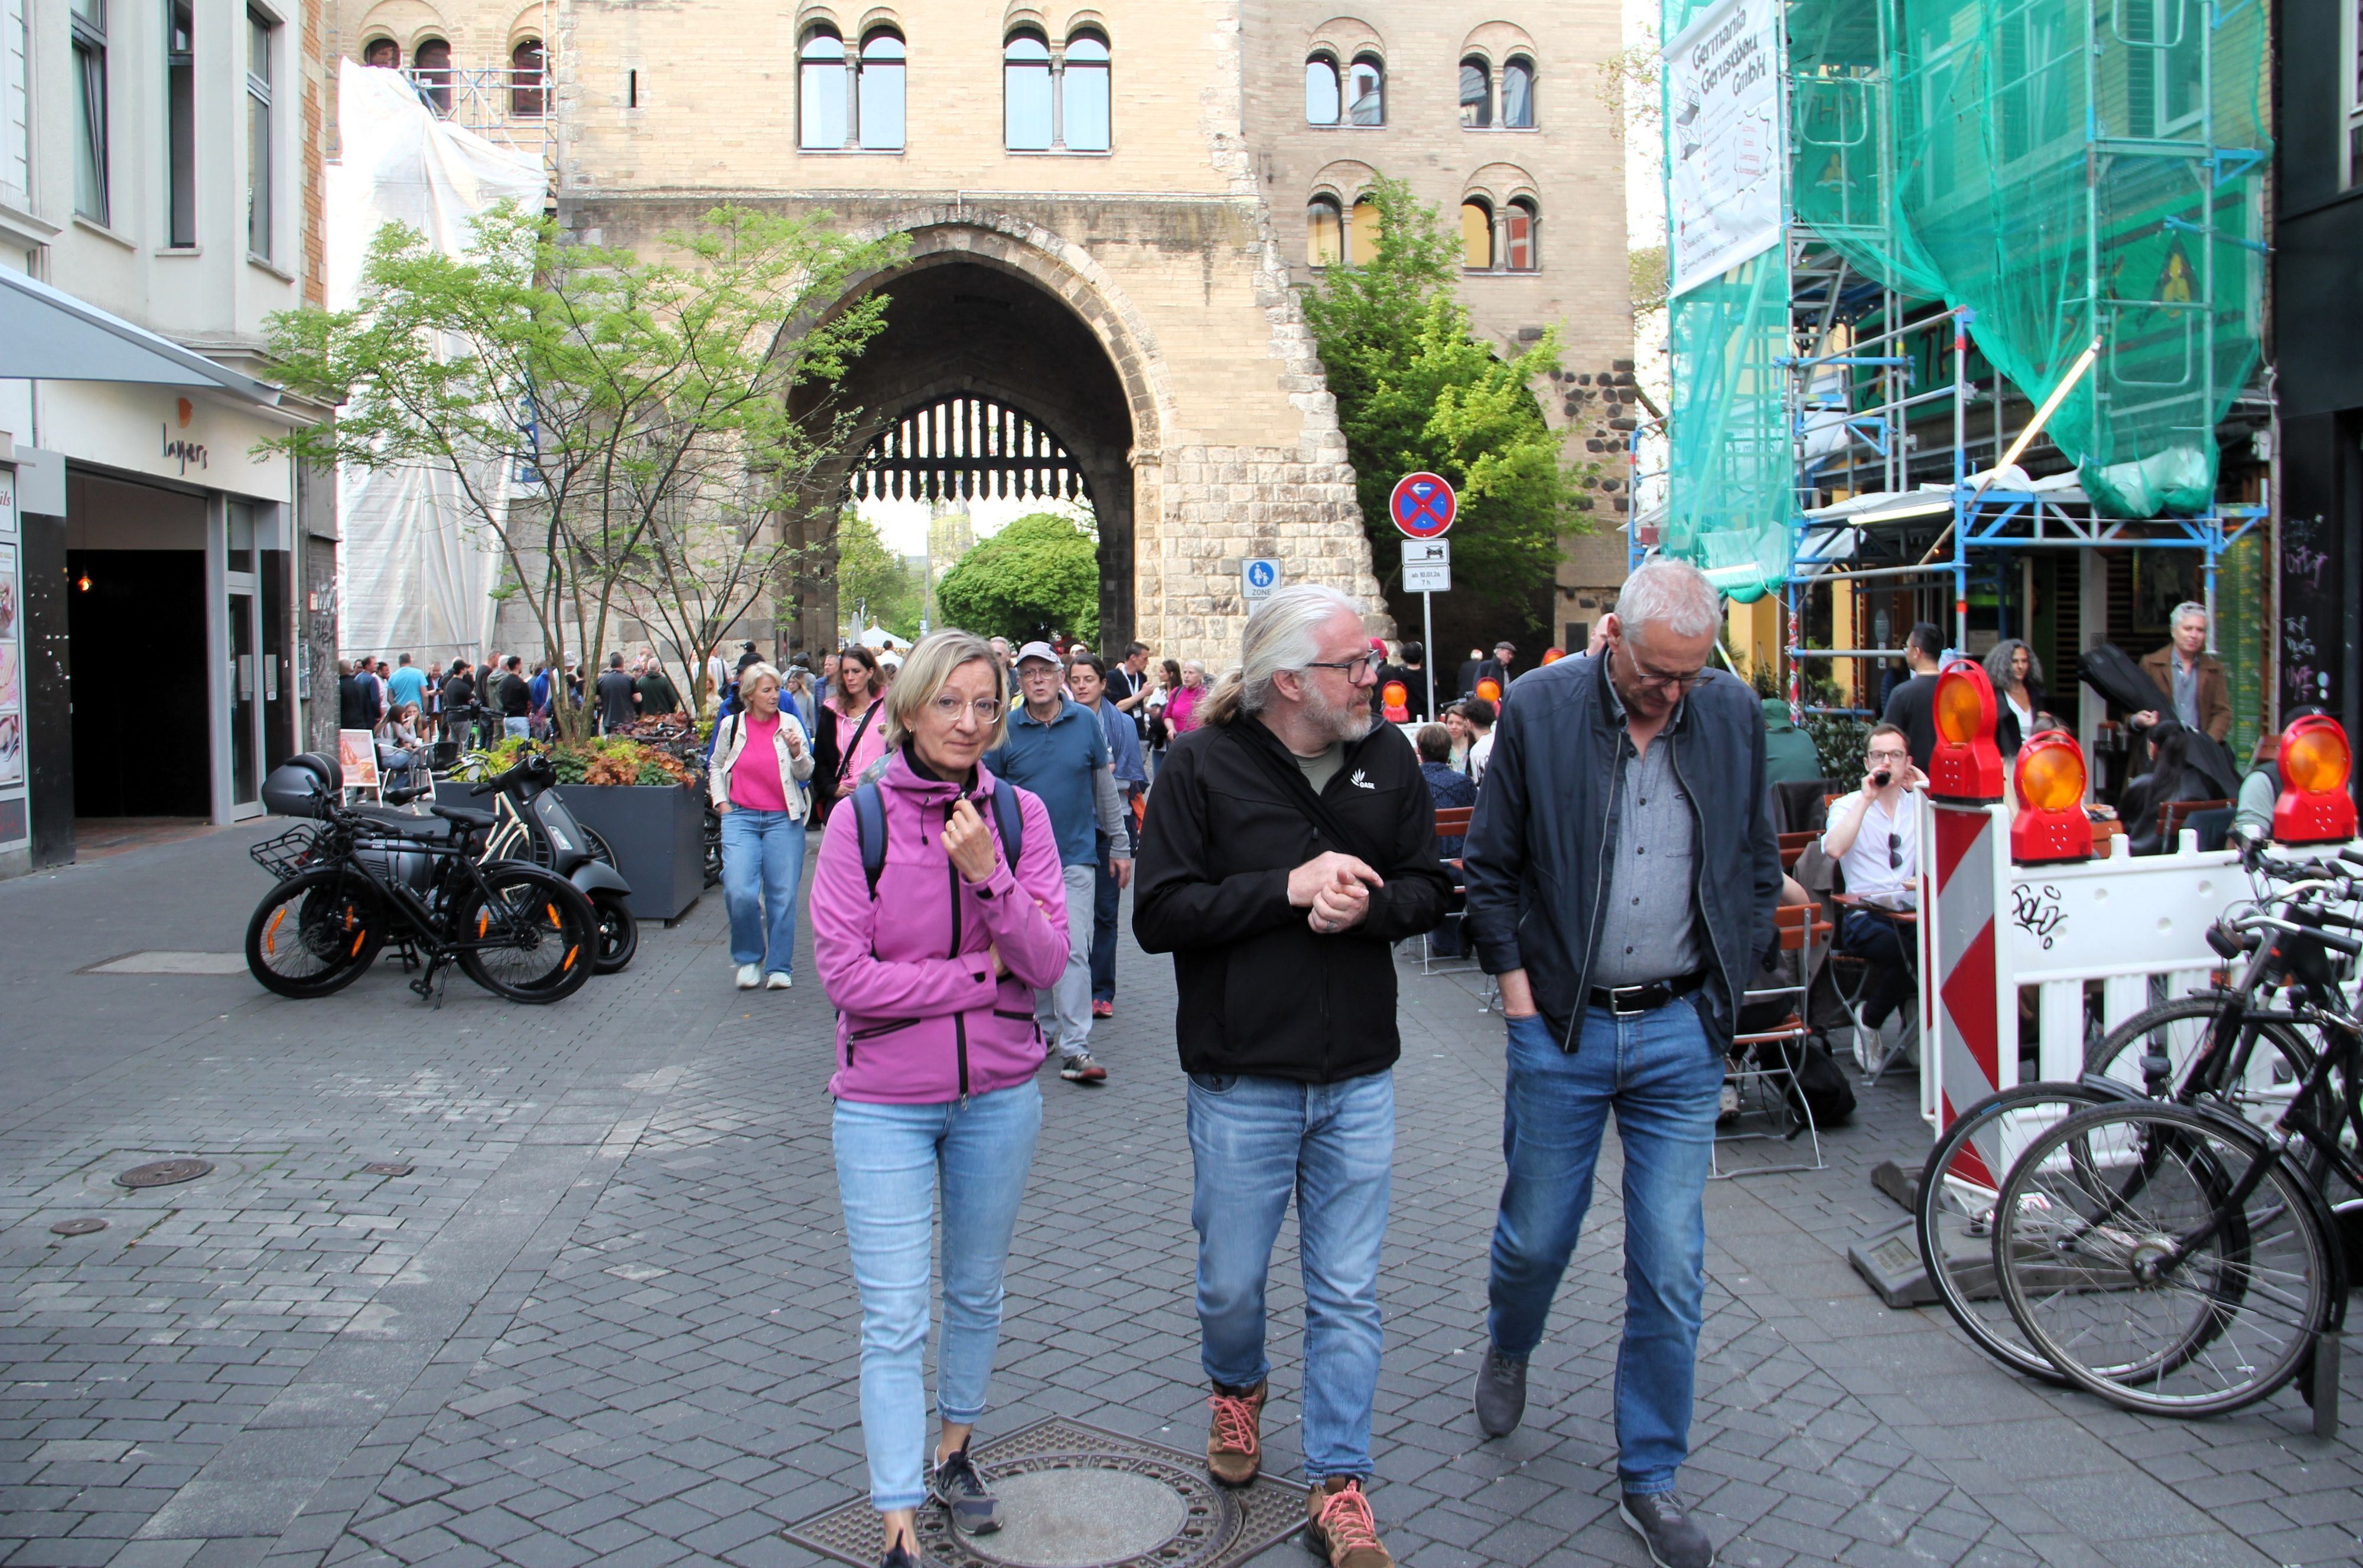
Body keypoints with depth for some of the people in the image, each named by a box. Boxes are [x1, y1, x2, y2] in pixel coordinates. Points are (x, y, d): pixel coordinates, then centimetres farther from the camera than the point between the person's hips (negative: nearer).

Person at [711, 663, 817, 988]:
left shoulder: (791, 725, 3)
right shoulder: (731, 726, 5)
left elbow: (806, 773, 6)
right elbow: (716, 768, 20)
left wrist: (797, 752, -13)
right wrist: (722, 803, 8)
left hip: (783, 818, 0)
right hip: (741, 817, 0)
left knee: (783, 894, 1)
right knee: (739, 892, -13)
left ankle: (780, 967, 13)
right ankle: (749, 959, 8)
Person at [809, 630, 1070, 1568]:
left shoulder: (1019, 814, -3)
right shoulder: (858, 821, -10)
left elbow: (1048, 961, -8)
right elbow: (845, 973, -15)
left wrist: (988, 875, -23)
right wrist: (981, 974, -14)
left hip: (999, 1094, 3)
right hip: (885, 1103, -3)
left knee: (977, 1293, 20)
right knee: (894, 1322, -1)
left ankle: (955, 1451, 41)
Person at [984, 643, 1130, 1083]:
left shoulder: (1086, 722, -1)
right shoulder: (1006, 730, -2)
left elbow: (1105, 786, 8)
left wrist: (1119, 846, 10)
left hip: (1075, 854, -1)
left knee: (1072, 949, -8)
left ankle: (1075, 1049, -9)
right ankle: (1041, 1029, 28)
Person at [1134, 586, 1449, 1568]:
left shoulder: (1387, 758, 1)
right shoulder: (1203, 765, -9)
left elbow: (1427, 890, 6)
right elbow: (1159, 913, -13)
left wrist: (1367, 904, -16)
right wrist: (1288, 887, -20)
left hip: (1359, 1080, 2)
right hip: (1241, 1082, -2)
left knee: (1348, 1298, 8)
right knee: (1231, 1282, 14)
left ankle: (1339, 1489, 22)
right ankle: (1237, 1386, 47)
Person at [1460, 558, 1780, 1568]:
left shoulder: (1733, 714, 1)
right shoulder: (1539, 709, -6)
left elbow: (1757, 866, 11)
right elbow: (1489, 866, 1)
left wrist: (1727, 988, 6)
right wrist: (1518, 991, -3)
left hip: (1679, 1032, 1)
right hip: (1562, 1028, -1)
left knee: (1671, 1270, 4)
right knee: (1536, 1236, 12)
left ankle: (1651, 1479, 21)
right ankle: (1509, 1349, 46)